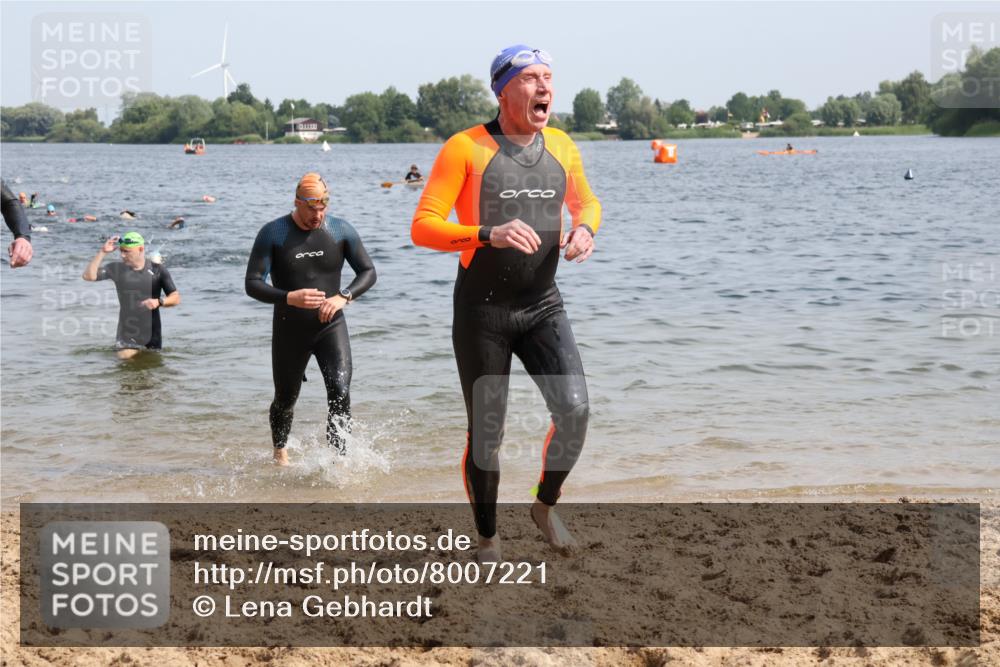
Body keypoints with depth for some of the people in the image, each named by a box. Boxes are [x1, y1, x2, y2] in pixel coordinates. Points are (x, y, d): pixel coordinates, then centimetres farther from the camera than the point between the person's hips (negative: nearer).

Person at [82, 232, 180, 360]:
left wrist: (159, 302, -24)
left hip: (152, 335, 0)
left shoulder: (158, 271, -3)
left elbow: (175, 298, -4)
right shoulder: (117, 269, 0)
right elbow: (88, 276, -7)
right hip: (127, 334, 0)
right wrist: (102, 252, -13)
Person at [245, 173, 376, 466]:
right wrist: (288, 298, -31)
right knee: (285, 399, 15)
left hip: (331, 326, 0)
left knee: (340, 393, -19)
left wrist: (344, 296, -16)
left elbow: (368, 272, 3)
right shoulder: (273, 233, -9)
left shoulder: (341, 230, -3)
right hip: (289, 330, 0)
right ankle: (279, 452, 42)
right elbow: (253, 284, -13)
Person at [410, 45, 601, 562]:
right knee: (485, 433, 3)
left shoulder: (561, 146, 5)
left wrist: (584, 229, -2)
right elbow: (423, 228, -16)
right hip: (481, 310, -3)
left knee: (574, 411, -14)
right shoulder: (465, 149, -11)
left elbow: (586, 201, 23)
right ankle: (488, 539, 23)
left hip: (543, 306, 4)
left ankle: (545, 506, 13)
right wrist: (489, 235, -31)